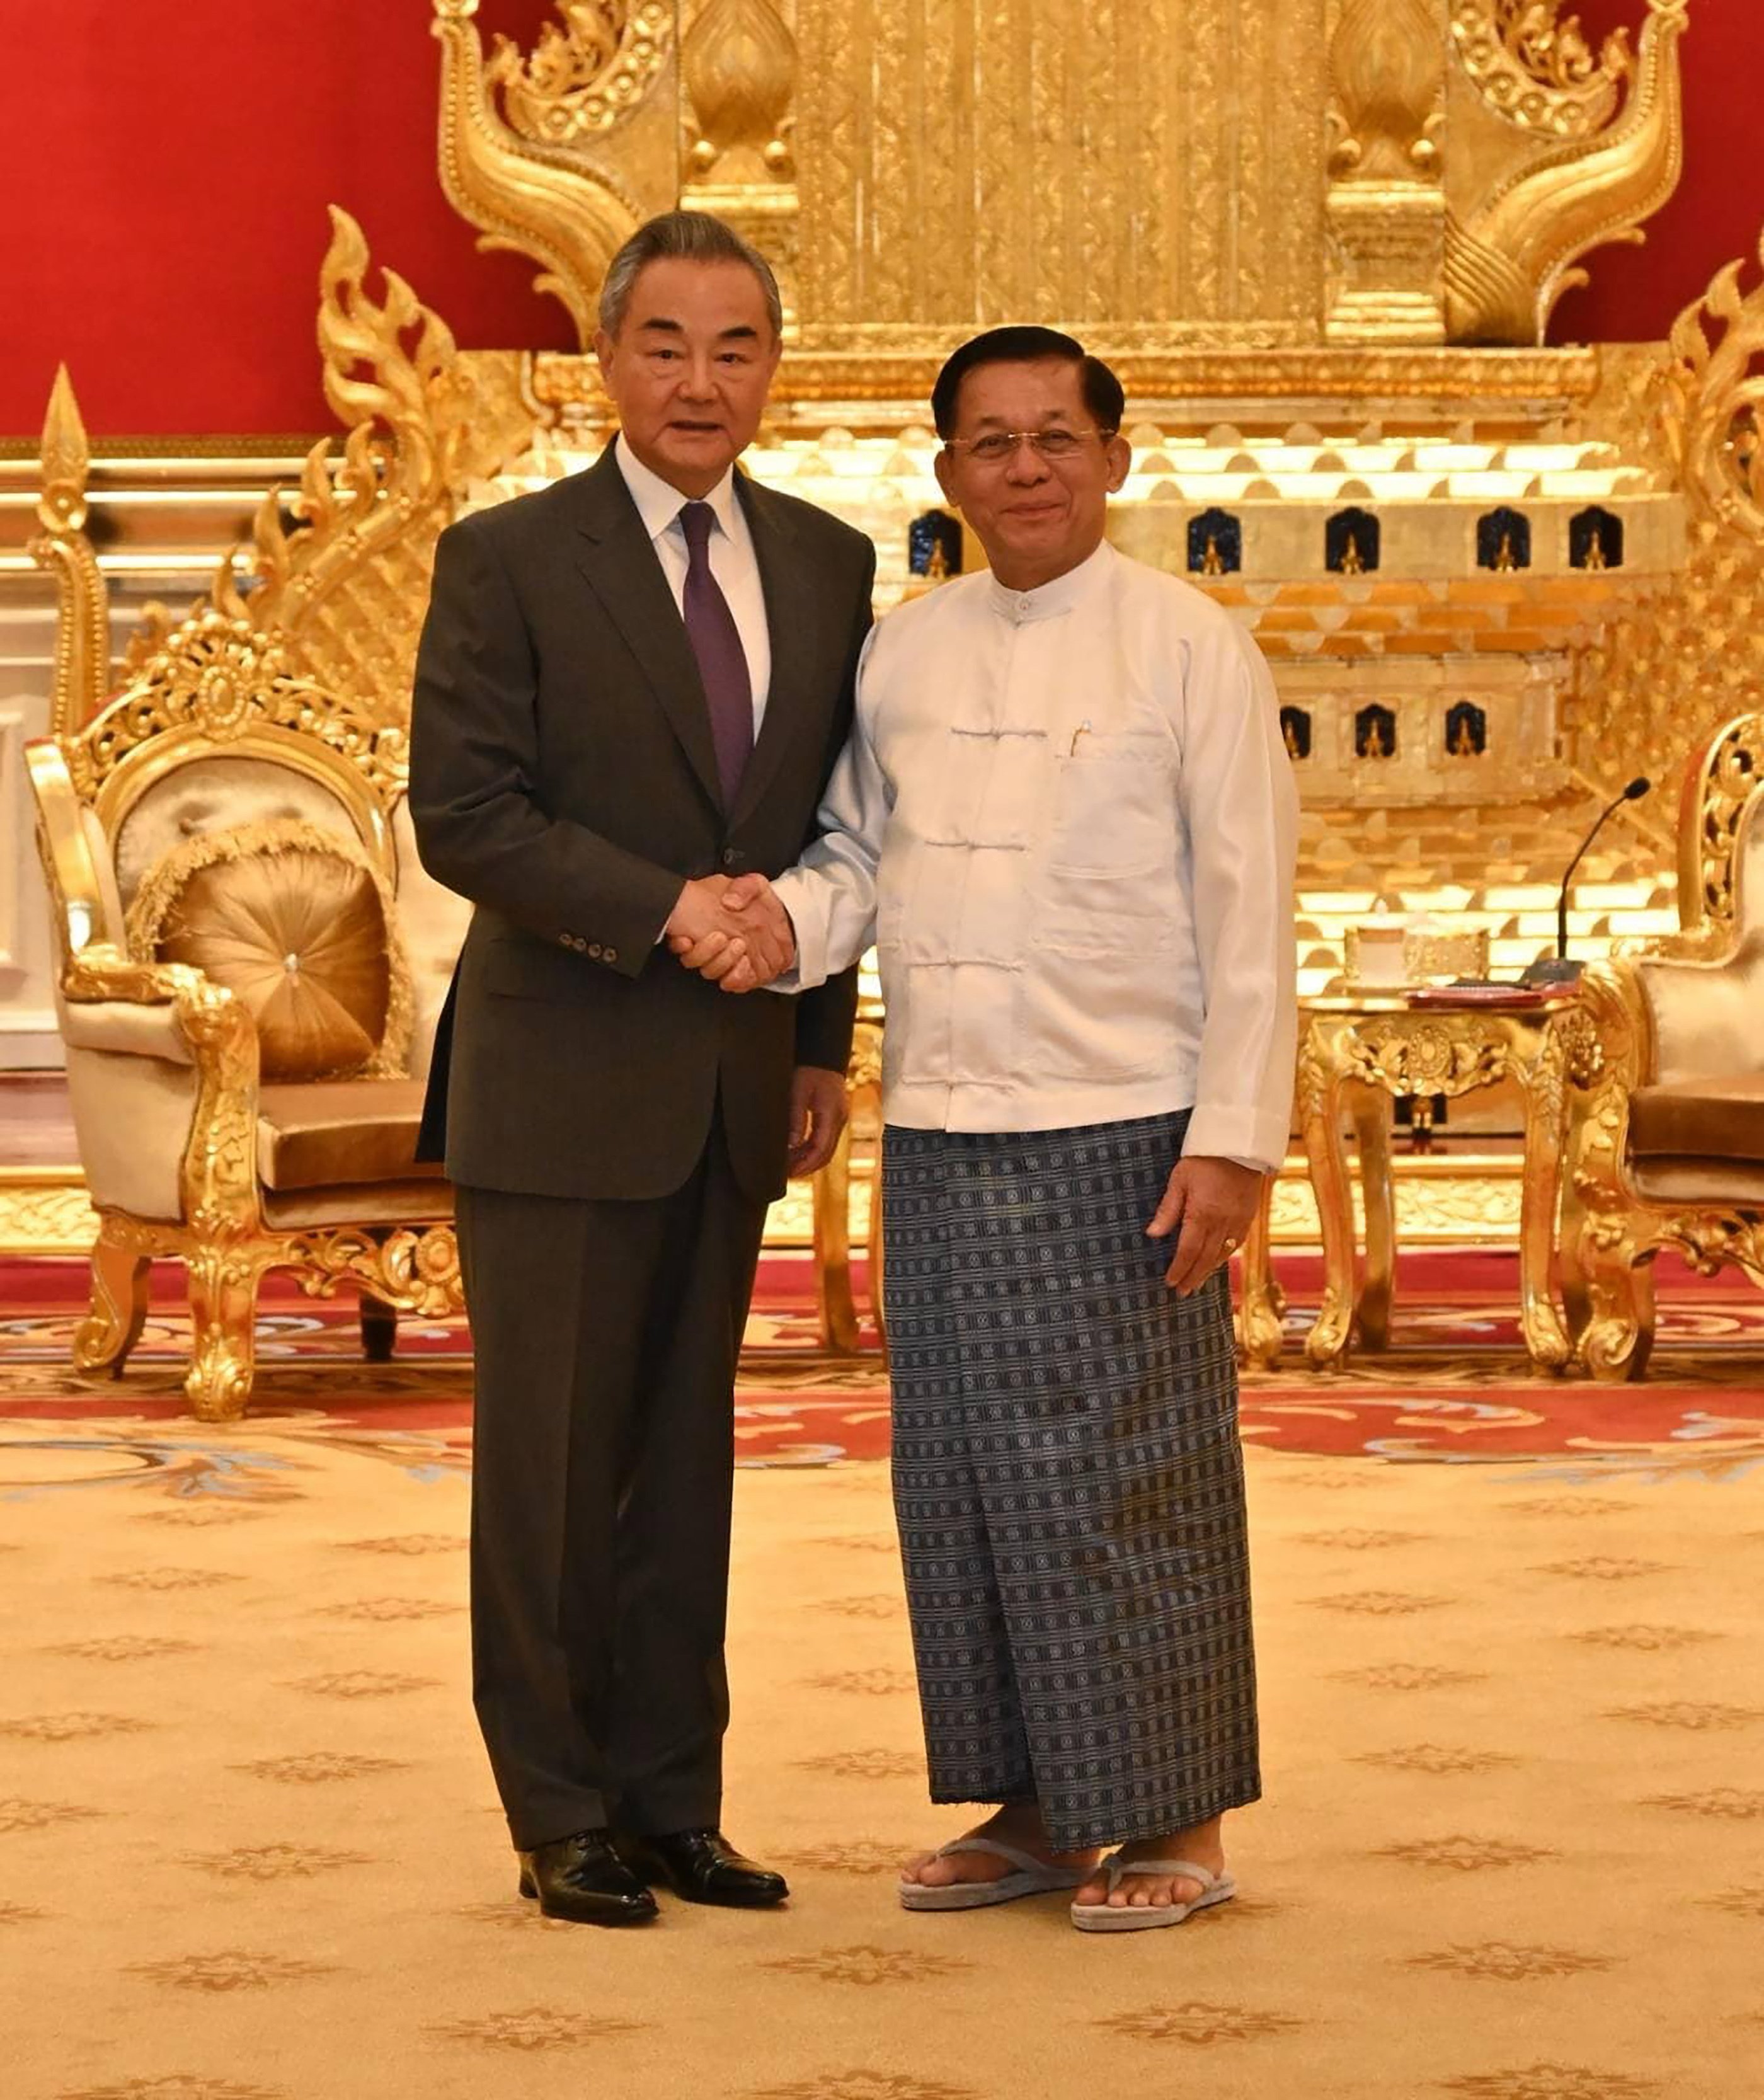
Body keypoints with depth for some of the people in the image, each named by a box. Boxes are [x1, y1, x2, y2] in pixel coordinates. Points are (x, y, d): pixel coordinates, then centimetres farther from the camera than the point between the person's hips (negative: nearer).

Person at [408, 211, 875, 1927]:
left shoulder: (826, 565, 10)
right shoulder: (506, 561, -6)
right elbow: (463, 816, -13)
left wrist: (822, 1044, 12)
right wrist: (666, 906, -20)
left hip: (732, 1089, 5)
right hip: (561, 1089, -5)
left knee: (684, 1460, 11)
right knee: (551, 1462, 1)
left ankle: (671, 1802, 18)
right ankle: (564, 1819, 10)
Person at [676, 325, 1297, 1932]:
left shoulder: (1190, 648, -3)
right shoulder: (901, 653, 11)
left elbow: (1248, 910, -5)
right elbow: (860, 852, 18)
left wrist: (1234, 1137, -11)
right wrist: (780, 923, -6)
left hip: (1120, 1136, -5)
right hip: (939, 1133, 5)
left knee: (1129, 1480, -2)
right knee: (961, 1479, 8)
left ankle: (1177, 1821, 10)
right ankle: (1035, 1810, 20)